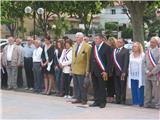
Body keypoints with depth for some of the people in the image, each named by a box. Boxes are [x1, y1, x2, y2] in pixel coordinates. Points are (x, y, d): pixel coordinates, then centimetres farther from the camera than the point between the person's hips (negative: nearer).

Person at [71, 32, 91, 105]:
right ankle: (78, 99, 16)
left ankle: (84, 99, 7)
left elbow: (88, 59, -10)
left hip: (81, 70, -7)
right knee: (76, 85, 9)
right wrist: (72, 68, 13)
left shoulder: (86, 46, -8)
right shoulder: (74, 46, 14)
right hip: (74, 69, 7)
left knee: (82, 85, -2)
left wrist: (87, 70, -12)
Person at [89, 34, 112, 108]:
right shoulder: (93, 47, 13)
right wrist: (90, 70, 11)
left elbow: (109, 61, -8)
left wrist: (106, 71, -13)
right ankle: (97, 101, 16)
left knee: (102, 87, 0)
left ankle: (102, 102, 9)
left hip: (101, 71, -6)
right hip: (93, 71, 6)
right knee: (95, 87, 9)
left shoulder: (106, 47, -6)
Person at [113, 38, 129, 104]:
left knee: (122, 88, 2)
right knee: (116, 88, 8)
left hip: (122, 72, -5)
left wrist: (124, 72, -15)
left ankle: (122, 101, 9)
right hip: (115, 72, 5)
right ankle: (117, 100, 14)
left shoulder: (126, 51, -2)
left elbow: (126, 62, -8)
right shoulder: (114, 50, 14)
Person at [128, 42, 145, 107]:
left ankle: (140, 103, 4)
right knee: (134, 91, 8)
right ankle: (135, 103, 14)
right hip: (132, 75, 6)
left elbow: (144, 65, -7)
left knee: (140, 90, -3)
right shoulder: (131, 55, 12)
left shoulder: (143, 55, -6)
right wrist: (129, 73, 11)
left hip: (139, 76, -6)